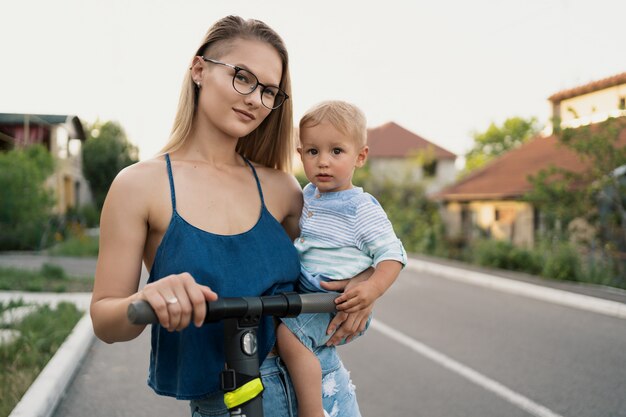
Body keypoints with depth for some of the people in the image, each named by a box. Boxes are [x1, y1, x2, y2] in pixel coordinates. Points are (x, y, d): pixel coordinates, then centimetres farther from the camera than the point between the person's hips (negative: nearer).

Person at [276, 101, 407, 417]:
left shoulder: (362, 208, -14)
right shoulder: (309, 195, 8)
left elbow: (393, 254, -15)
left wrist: (372, 289, -30)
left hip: (339, 303, -9)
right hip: (305, 293, 9)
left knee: (289, 334, -26)